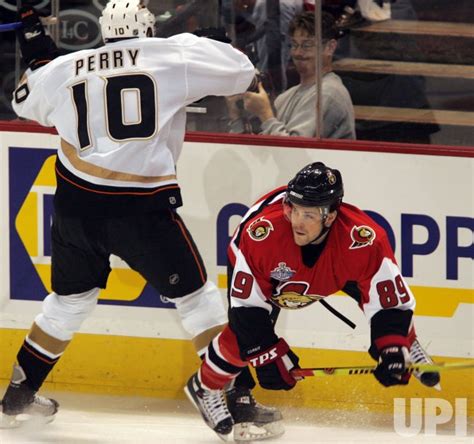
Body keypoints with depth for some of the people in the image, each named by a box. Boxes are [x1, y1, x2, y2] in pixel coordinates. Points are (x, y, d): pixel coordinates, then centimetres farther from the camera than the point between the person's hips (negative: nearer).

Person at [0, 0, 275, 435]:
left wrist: (38, 52, 41)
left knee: (70, 297, 24)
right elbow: (242, 71, 2)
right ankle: (234, 400, 0)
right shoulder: (173, 56, -3)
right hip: (141, 208, -4)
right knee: (196, 296, 6)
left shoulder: (64, 69, 8)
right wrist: (193, 45, 19)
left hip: (75, 204, 5)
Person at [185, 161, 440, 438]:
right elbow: (247, 305, -31)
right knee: (240, 334, -17)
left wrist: (392, 353, -41)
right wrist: (269, 356, -33)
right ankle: (203, 387, 13)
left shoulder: (364, 239, -41)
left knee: (388, 301, -7)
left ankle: (412, 355, 25)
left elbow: (391, 303, -30)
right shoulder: (260, 232, -43)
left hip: (335, 270, 2)